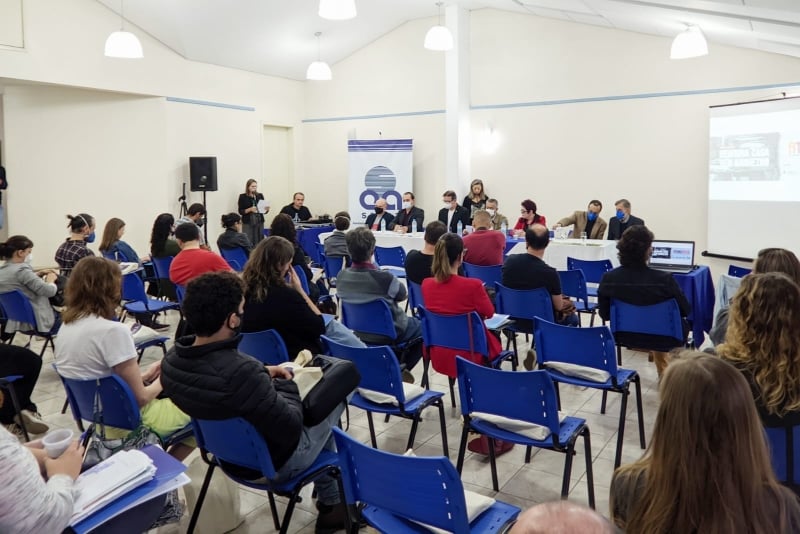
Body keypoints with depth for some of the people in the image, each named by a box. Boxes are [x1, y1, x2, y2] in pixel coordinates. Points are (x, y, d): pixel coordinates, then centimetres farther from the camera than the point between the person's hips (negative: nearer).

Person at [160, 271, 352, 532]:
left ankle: (330, 502, 39)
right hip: (271, 464, -7)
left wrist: (263, 375, -2)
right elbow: (291, 429, -28)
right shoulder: (243, 372, -41)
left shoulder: (171, 359, -15)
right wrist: (285, 384, -12)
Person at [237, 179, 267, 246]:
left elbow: (264, 211, 11)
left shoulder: (260, 196, 7)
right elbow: (241, 211, -3)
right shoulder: (243, 197, -1)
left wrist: (266, 209, -11)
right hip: (248, 223, -3)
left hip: (259, 222, 3)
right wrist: (250, 209, -18)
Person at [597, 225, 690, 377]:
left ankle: (664, 372, 59)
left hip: (624, 335, 3)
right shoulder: (664, 279, -30)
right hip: (660, 337, -3)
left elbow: (604, 314, -7)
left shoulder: (608, 278, -22)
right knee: (684, 323, 32)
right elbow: (686, 310, -13)